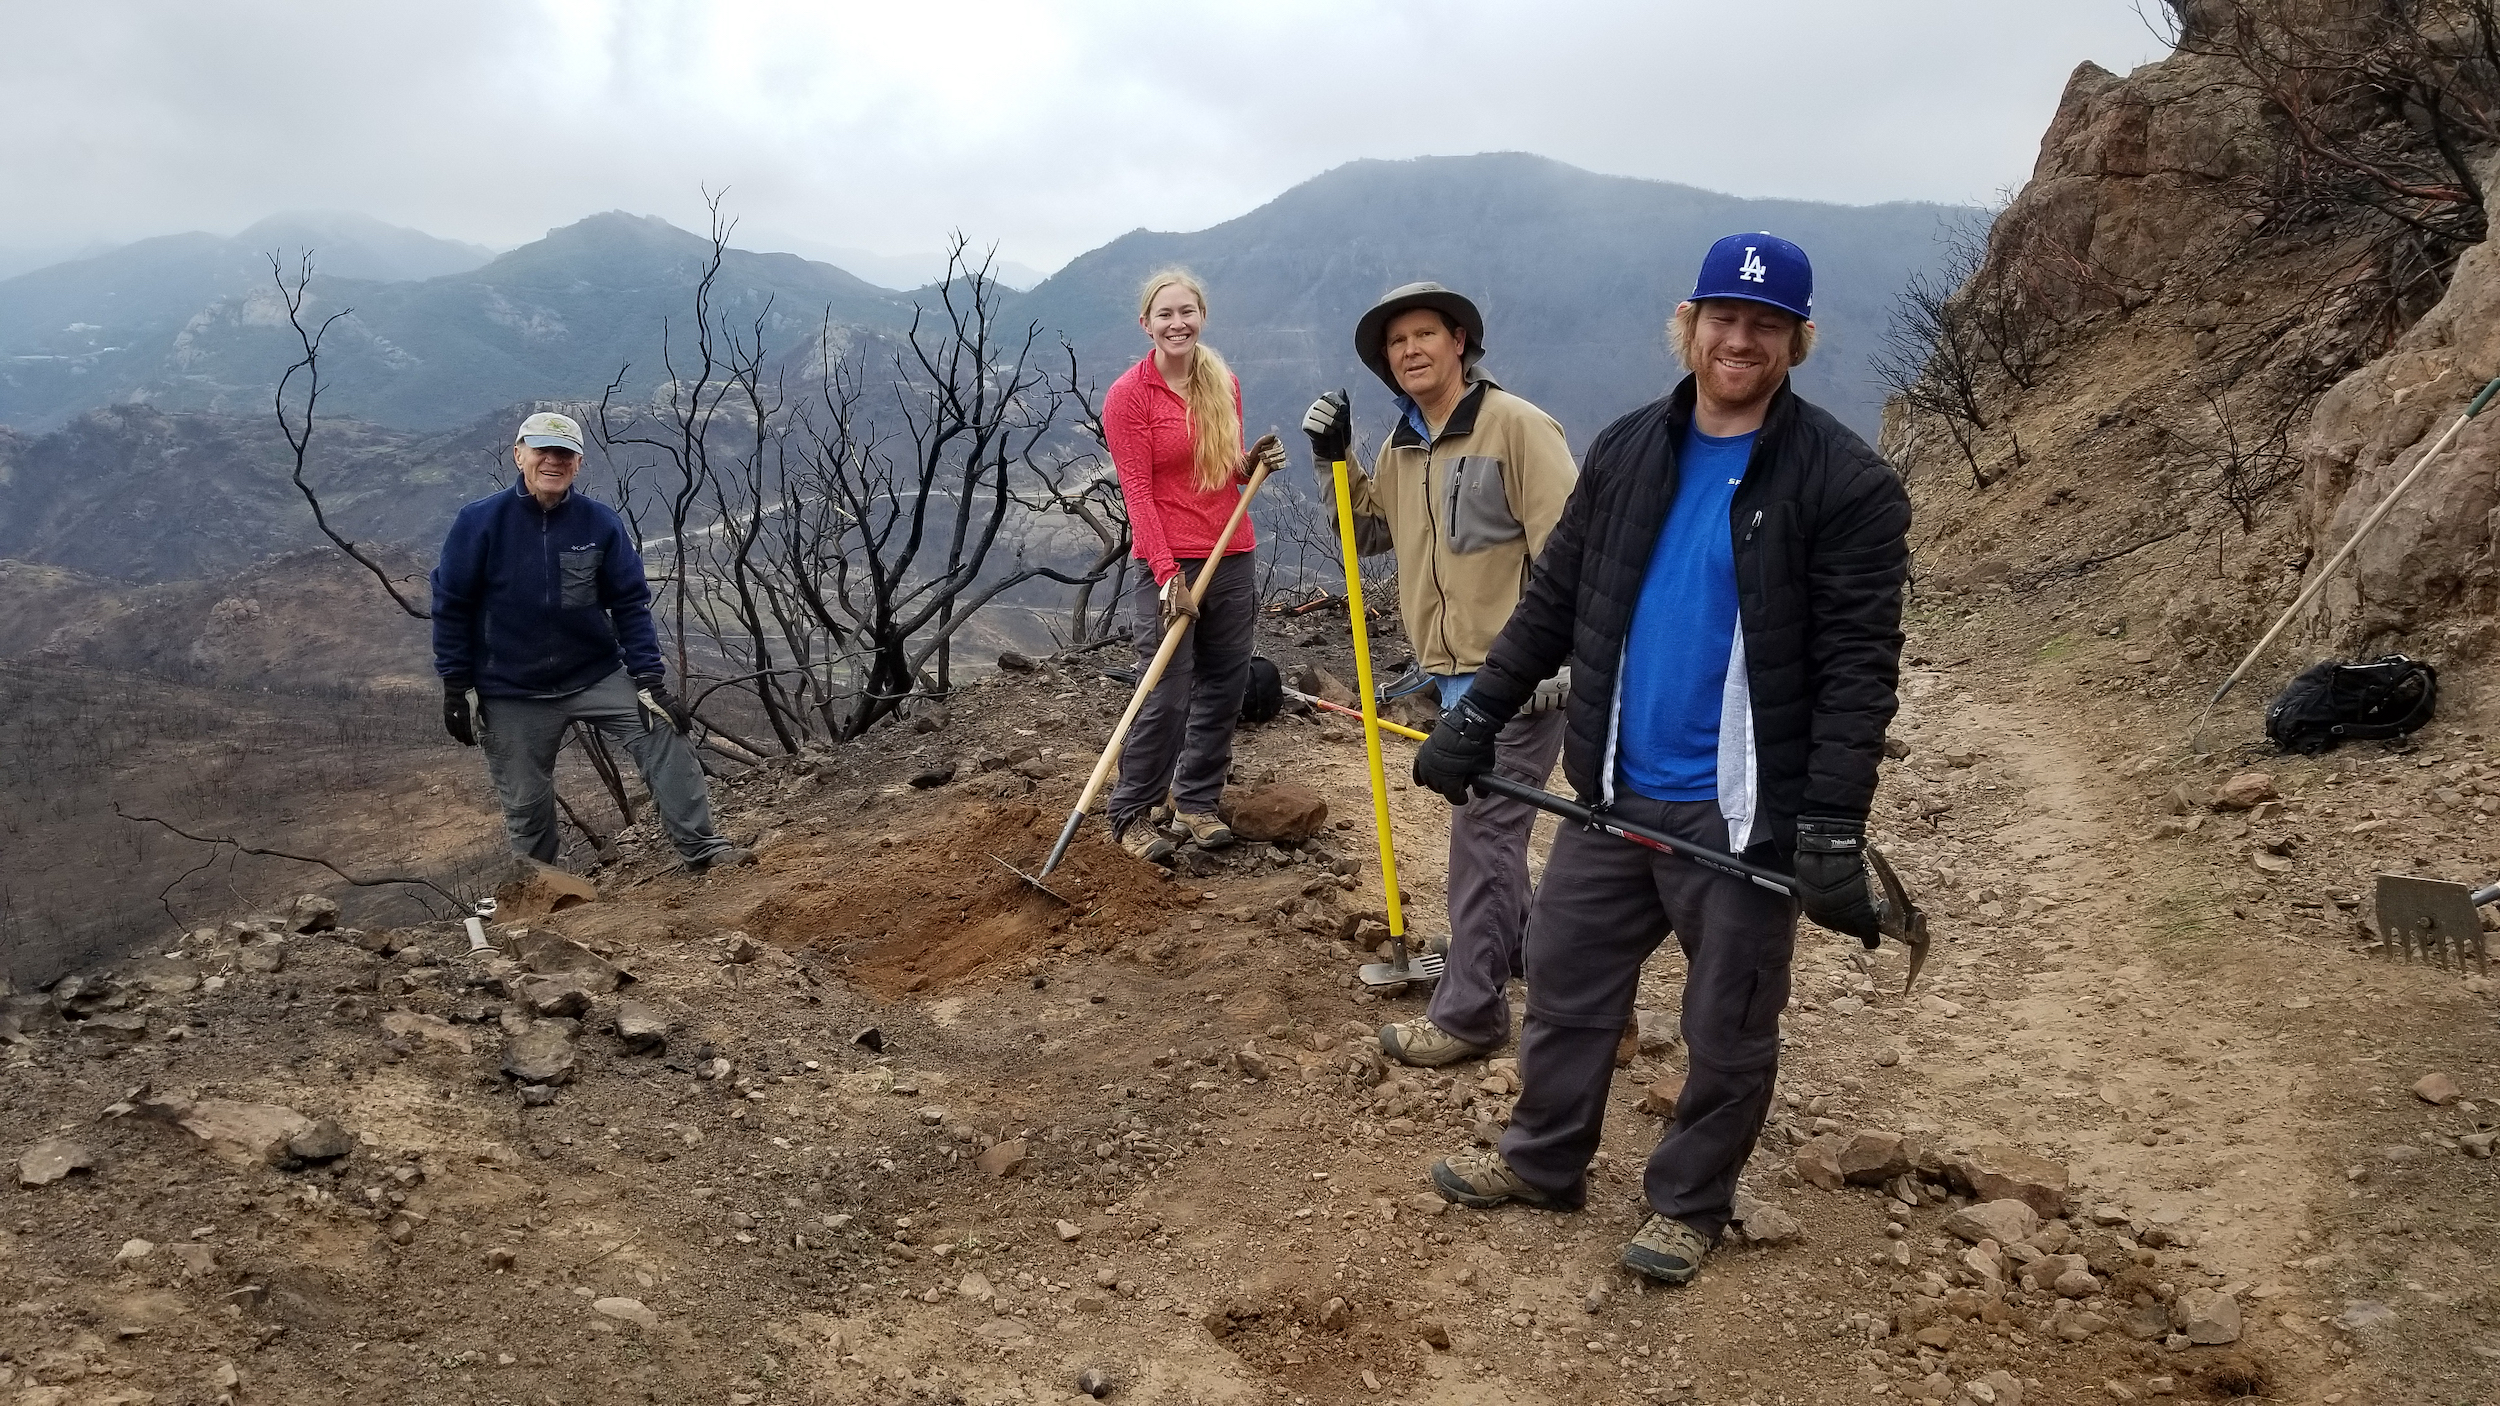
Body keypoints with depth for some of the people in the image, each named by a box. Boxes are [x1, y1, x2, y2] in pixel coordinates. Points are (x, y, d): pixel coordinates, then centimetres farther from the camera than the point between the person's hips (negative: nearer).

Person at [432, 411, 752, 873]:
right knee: (525, 805, 6)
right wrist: (456, 688, -4)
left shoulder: (601, 524, -6)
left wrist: (650, 681, -11)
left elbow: (631, 605, -4)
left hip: (597, 675, 1)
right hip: (512, 695, -1)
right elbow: (451, 606, -3)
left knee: (664, 735, -17)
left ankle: (701, 848, -12)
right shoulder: (480, 522, -10)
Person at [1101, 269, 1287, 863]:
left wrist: (1254, 462, -4)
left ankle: (1197, 804, 24)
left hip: (1232, 558, 6)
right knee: (1166, 698, -7)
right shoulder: (1129, 394, -8)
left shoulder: (1224, 383, 8)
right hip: (1169, 565, -6)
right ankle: (1131, 814, 9)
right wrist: (1168, 574, -18)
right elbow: (1137, 492, -12)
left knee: (1224, 689, 10)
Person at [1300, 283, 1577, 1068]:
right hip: (1457, 669, 9)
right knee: (1490, 825, 21)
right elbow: (1370, 530, 23)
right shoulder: (1403, 445, 12)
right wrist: (1332, 460, 8)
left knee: (1483, 829, -7)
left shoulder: (1515, 427, -13)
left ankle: (1469, 1012, 0)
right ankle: (1520, 946, 41)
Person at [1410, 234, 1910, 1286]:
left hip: (1743, 814, -4)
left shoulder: (1845, 483, -11)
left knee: (1728, 1029, 10)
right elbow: (1552, 600, 10)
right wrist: (1477, 717, 5)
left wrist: (1833, 830, -20)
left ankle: (1689, 1202, 31)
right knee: (1566, 981, 16)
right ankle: (1543, 1161, 37)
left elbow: (1858, 668, -15)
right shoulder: (1626, 452, 5)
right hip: (1614, 795, 5)